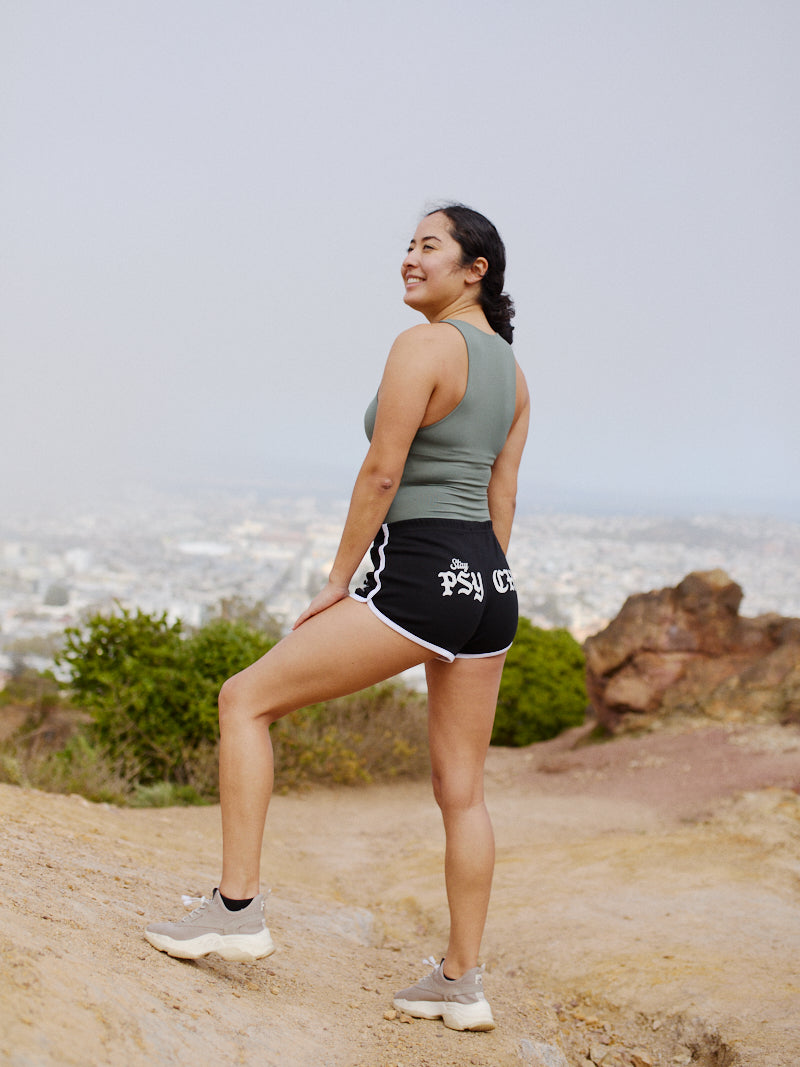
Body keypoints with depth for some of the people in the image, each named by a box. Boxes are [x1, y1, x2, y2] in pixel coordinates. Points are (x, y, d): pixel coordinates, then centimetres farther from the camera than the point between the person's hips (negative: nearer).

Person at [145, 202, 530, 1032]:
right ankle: (462, 983, 20)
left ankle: (237, 910, 1)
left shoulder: (421, 345, -9)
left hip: (419, 578, -9)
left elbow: (381, 473, -13)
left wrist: (338, 582, -5)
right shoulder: (511, 368, 16)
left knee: (246, 699, 1)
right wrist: (482, 609, 20)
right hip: (488, 584, 9)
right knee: (460, 789, 13)